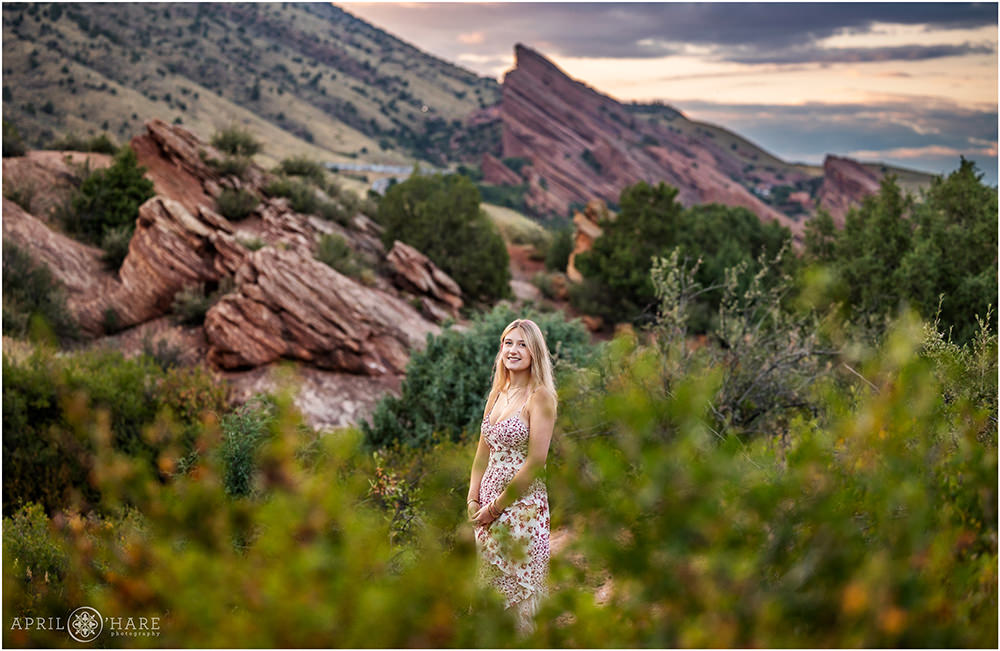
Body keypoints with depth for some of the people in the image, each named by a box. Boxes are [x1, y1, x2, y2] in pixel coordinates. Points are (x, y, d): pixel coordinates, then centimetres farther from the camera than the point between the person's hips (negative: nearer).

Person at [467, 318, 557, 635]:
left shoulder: (539, 396, -10)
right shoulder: (497, 394, 11)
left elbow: (535, 462, -16)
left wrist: (496, 506, -12)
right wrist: (473, 501, 3)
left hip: (523, 505, -7)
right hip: (488, 508, 7)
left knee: (521, 594, 0)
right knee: (491, 588, 13)